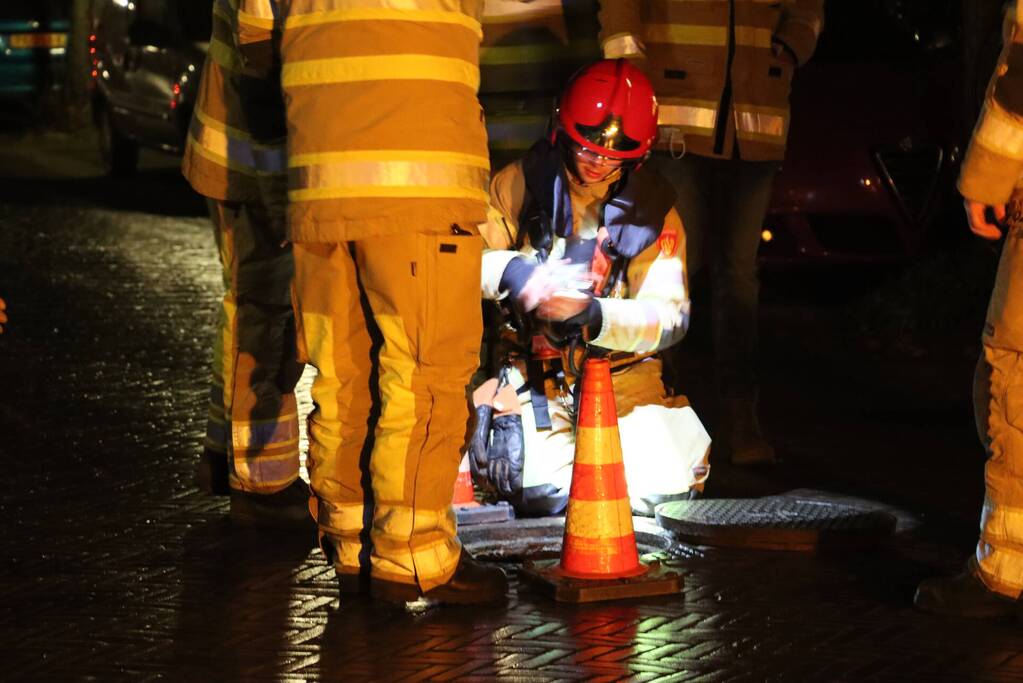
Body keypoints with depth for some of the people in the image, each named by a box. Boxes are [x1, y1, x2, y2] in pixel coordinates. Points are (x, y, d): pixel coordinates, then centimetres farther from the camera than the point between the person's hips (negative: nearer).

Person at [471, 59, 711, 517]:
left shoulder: (653, 209, 2)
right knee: (550, 493, -22)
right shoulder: (520, 185, -2)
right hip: (534, 370, -2)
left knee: (665, 488, -14)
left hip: (622, 373, 2)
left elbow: (670, 314, -9)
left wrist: (596, 317, -29)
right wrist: (510, 273, -33)